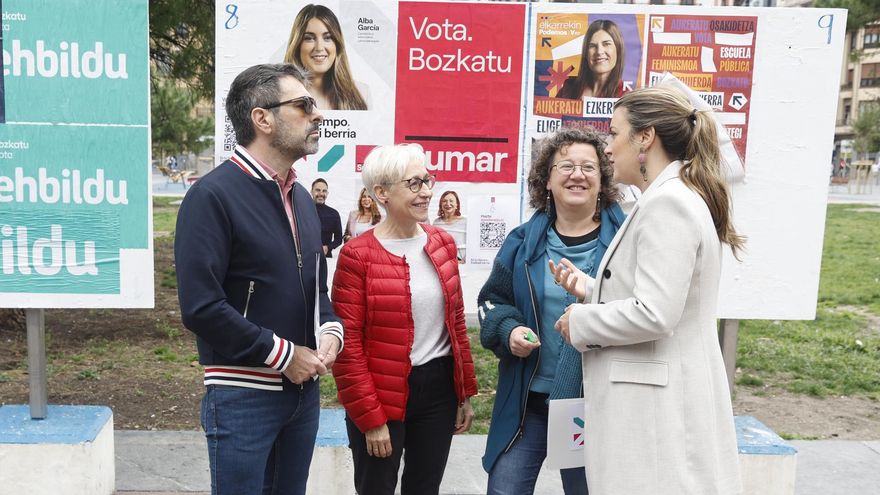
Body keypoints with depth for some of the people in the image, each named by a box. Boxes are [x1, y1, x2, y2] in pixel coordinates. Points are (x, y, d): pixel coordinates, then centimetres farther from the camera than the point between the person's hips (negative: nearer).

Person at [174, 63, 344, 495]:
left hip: (304, 389, 8)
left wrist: (330, 330, -2)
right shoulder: (213, 196, -14)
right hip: (243, 395, -7)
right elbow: (201, 307, -21)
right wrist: (284, 355, -16)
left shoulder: (300, 197, 13)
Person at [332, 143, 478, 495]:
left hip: (439, 388, 5)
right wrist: (370, 419, -13)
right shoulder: (357, 255, -13)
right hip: (382, 397, -5)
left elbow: (456, 321, 10)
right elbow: (348, 346, -13)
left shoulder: (443, 243, 4)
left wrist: (465, 392, 10)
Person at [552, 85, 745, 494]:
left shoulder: (667, 203, -17)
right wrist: (591, 289, 12)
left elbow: (654, 315, -25)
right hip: (656, 398, 10)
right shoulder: (677, 198, 15)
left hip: (658, 405, -10)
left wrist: (580, 321, -10)